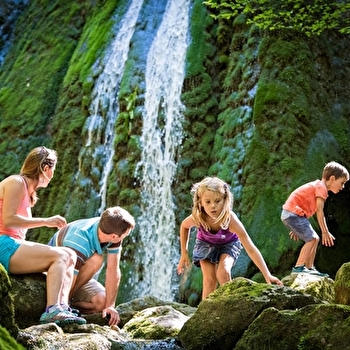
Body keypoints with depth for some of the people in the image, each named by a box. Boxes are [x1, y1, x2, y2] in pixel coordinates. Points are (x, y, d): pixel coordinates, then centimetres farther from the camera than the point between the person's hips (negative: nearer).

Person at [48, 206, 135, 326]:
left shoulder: (111, 231, -20)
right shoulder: (80, 242, -40)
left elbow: (113, 270, -17)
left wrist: (110, 306, -20)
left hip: (78, 272, 6)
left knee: (101, 302, -18)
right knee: (95, 260, -32)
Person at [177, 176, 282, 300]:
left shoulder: (230, 219, -41)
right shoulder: (197, 218, -33)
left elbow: (251, 249, -40)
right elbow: (184, 226, -6)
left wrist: (267, 275, -43)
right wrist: (184, 253, -5)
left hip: (228, 244, -2)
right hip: (206, 244, 2)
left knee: (223, 273, -25)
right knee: (209, 279, -13)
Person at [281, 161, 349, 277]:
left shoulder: (317, 185, 22)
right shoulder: (321, 187, -10)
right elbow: (319, 211, -18)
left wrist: (297, 229, 26)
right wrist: (325, 232, -18)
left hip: (289, 214, 10)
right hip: (293, 213, -10)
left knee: (315, 239, 14)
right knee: (311, 239, -15)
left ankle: (310, 268, 16)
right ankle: (298, 268, -19)